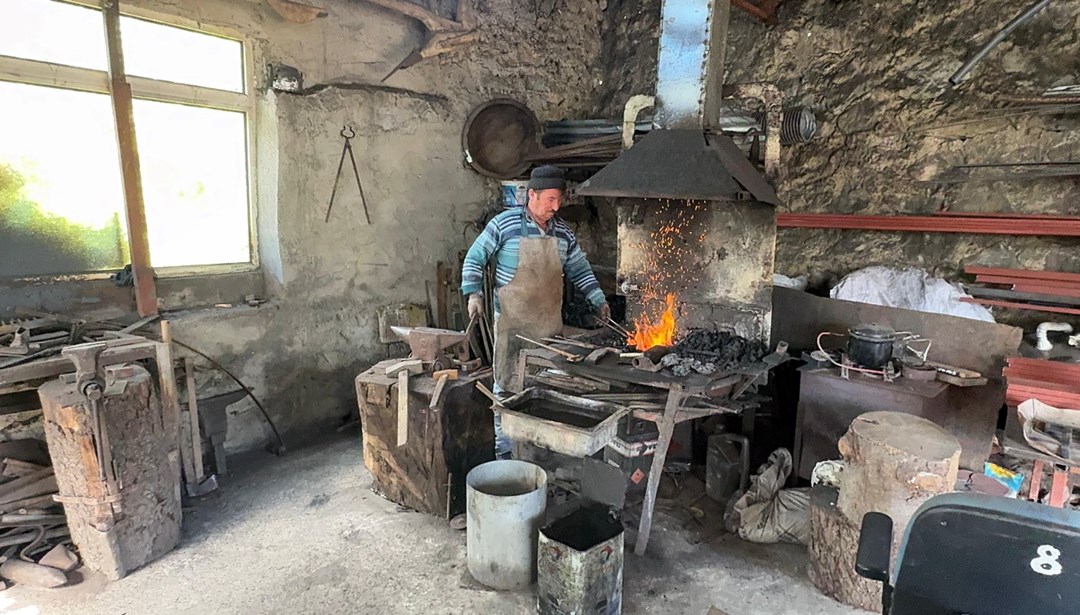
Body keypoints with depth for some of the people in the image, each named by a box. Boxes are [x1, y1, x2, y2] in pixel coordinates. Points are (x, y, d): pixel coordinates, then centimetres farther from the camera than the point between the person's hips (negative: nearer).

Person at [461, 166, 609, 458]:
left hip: (550, 322, 5)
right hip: (512, 321, -4)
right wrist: (474, 294, -11)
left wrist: (598, 300, 9)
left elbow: (580, 269, 16)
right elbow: (475, 258, -1)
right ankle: (505, 448, 14)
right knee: (508, 383, 2)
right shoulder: (504, 224, -8)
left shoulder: (563, 232, 6)